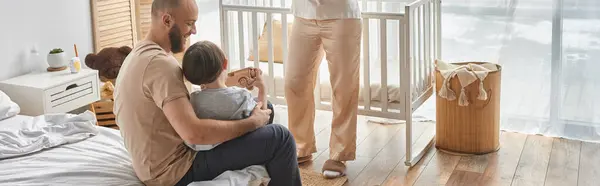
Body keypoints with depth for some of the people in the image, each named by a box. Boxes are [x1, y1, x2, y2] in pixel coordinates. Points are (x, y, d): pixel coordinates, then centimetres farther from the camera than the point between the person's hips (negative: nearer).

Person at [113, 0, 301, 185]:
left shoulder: (139, 54, 8)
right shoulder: (160, 63, -25)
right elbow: (193, 133, -33)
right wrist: (253, 122, -21)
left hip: (159, 165, 11)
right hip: (176, 171, -10)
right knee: (280, 138, -10)